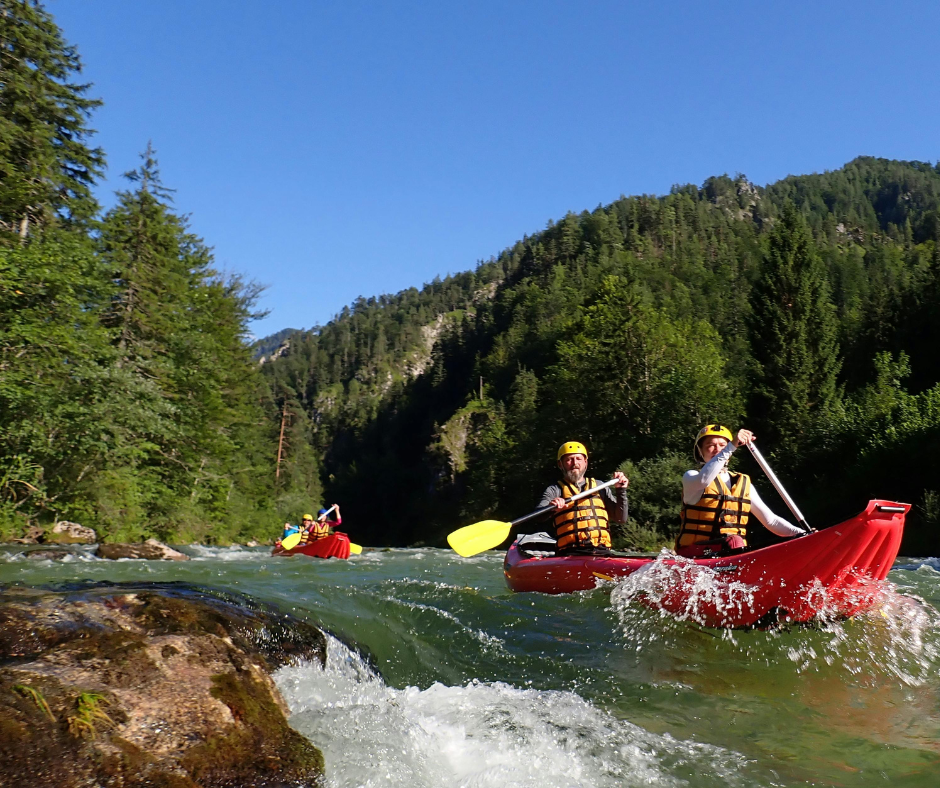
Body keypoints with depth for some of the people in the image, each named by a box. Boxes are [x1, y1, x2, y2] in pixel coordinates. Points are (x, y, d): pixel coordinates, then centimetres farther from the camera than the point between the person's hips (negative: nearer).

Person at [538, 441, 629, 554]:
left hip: (602, 551, 3)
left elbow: (621, 519, 20)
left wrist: (621, 491, 9)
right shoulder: (555, 490, 14)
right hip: (571, 553, -3)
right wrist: (550, 507, -25)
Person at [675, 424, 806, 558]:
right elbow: (703, 480, -22)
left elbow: (771, 520, 17)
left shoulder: (744, 484, 20)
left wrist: (800, 533, 0)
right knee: (734, 541, -34)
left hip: (734, 552, 4)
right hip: (694, 553, -4)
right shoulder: (690, 477, 5)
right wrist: (732, 446, -27)